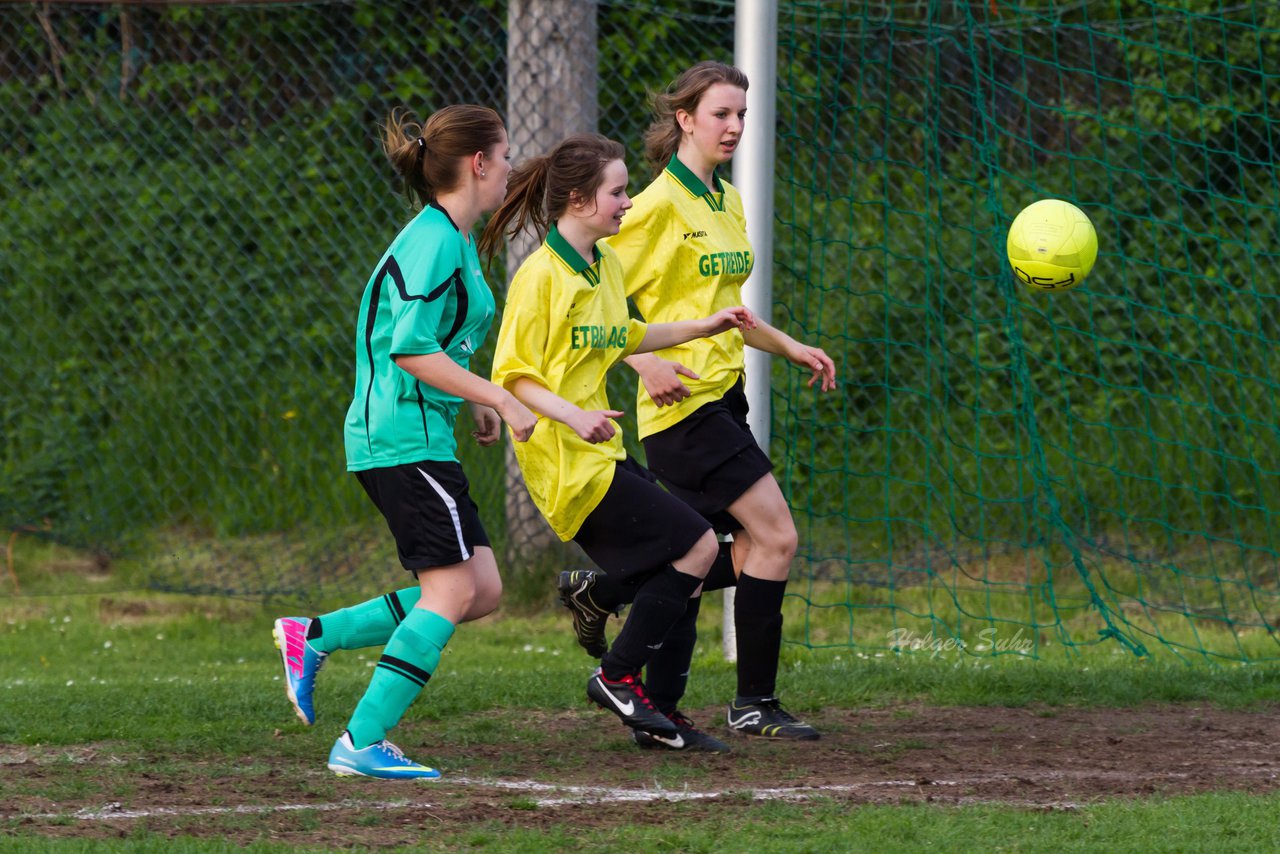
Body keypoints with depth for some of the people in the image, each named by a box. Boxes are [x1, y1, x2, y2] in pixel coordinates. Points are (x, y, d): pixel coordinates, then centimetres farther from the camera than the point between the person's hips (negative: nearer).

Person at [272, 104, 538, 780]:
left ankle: (312, 637, 10)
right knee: (452, 590, -12)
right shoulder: (433, 242, -14)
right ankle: (362, 744, -11)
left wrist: (478, 403, 18)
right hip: (404, 437, -10)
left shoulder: (454, 240, 18)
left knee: (481, 591, 6)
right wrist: (499, 398, -19)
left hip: (419, 435, 10)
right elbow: (411, 350, -21)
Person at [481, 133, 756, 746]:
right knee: (696, 545, -10)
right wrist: (572, 416, -30)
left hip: (603, 452, 9)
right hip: (567, 462, -9)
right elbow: (512, 374, -17)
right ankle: (617, 675, -2)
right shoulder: (541, 275, -15)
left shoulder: (607, 266, 11)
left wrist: (703, 327, 26)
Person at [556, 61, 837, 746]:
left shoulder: (727, 202, 15)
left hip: (723, 397, 9)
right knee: (776, 536, -11)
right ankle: (754, 704, -3)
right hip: (682, 402, -9)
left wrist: (789, 348, 18)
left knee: (722, 558, 7)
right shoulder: (660, 203, -11)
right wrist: (645, 361, -24)